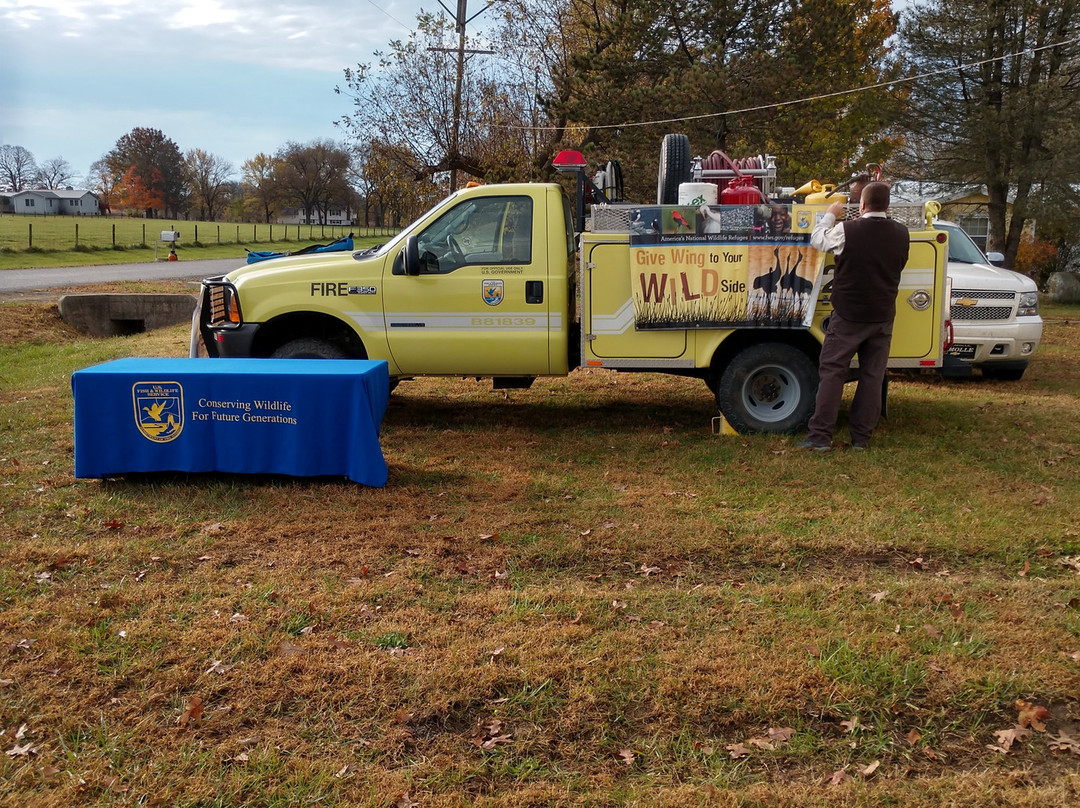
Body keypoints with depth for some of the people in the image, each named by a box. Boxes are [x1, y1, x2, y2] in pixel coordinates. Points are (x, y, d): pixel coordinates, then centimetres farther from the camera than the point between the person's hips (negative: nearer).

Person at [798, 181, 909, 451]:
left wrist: (830, 215, 17)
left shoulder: (847, 230, -15)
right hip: (883, 316, 4)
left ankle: (820, 436, -2)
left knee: (831, 372, 1)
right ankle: (861, 437, 14)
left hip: (848, 316, -4)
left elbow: (817, 240, 2)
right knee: (872, 376, 9)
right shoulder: (901, 234, 0)